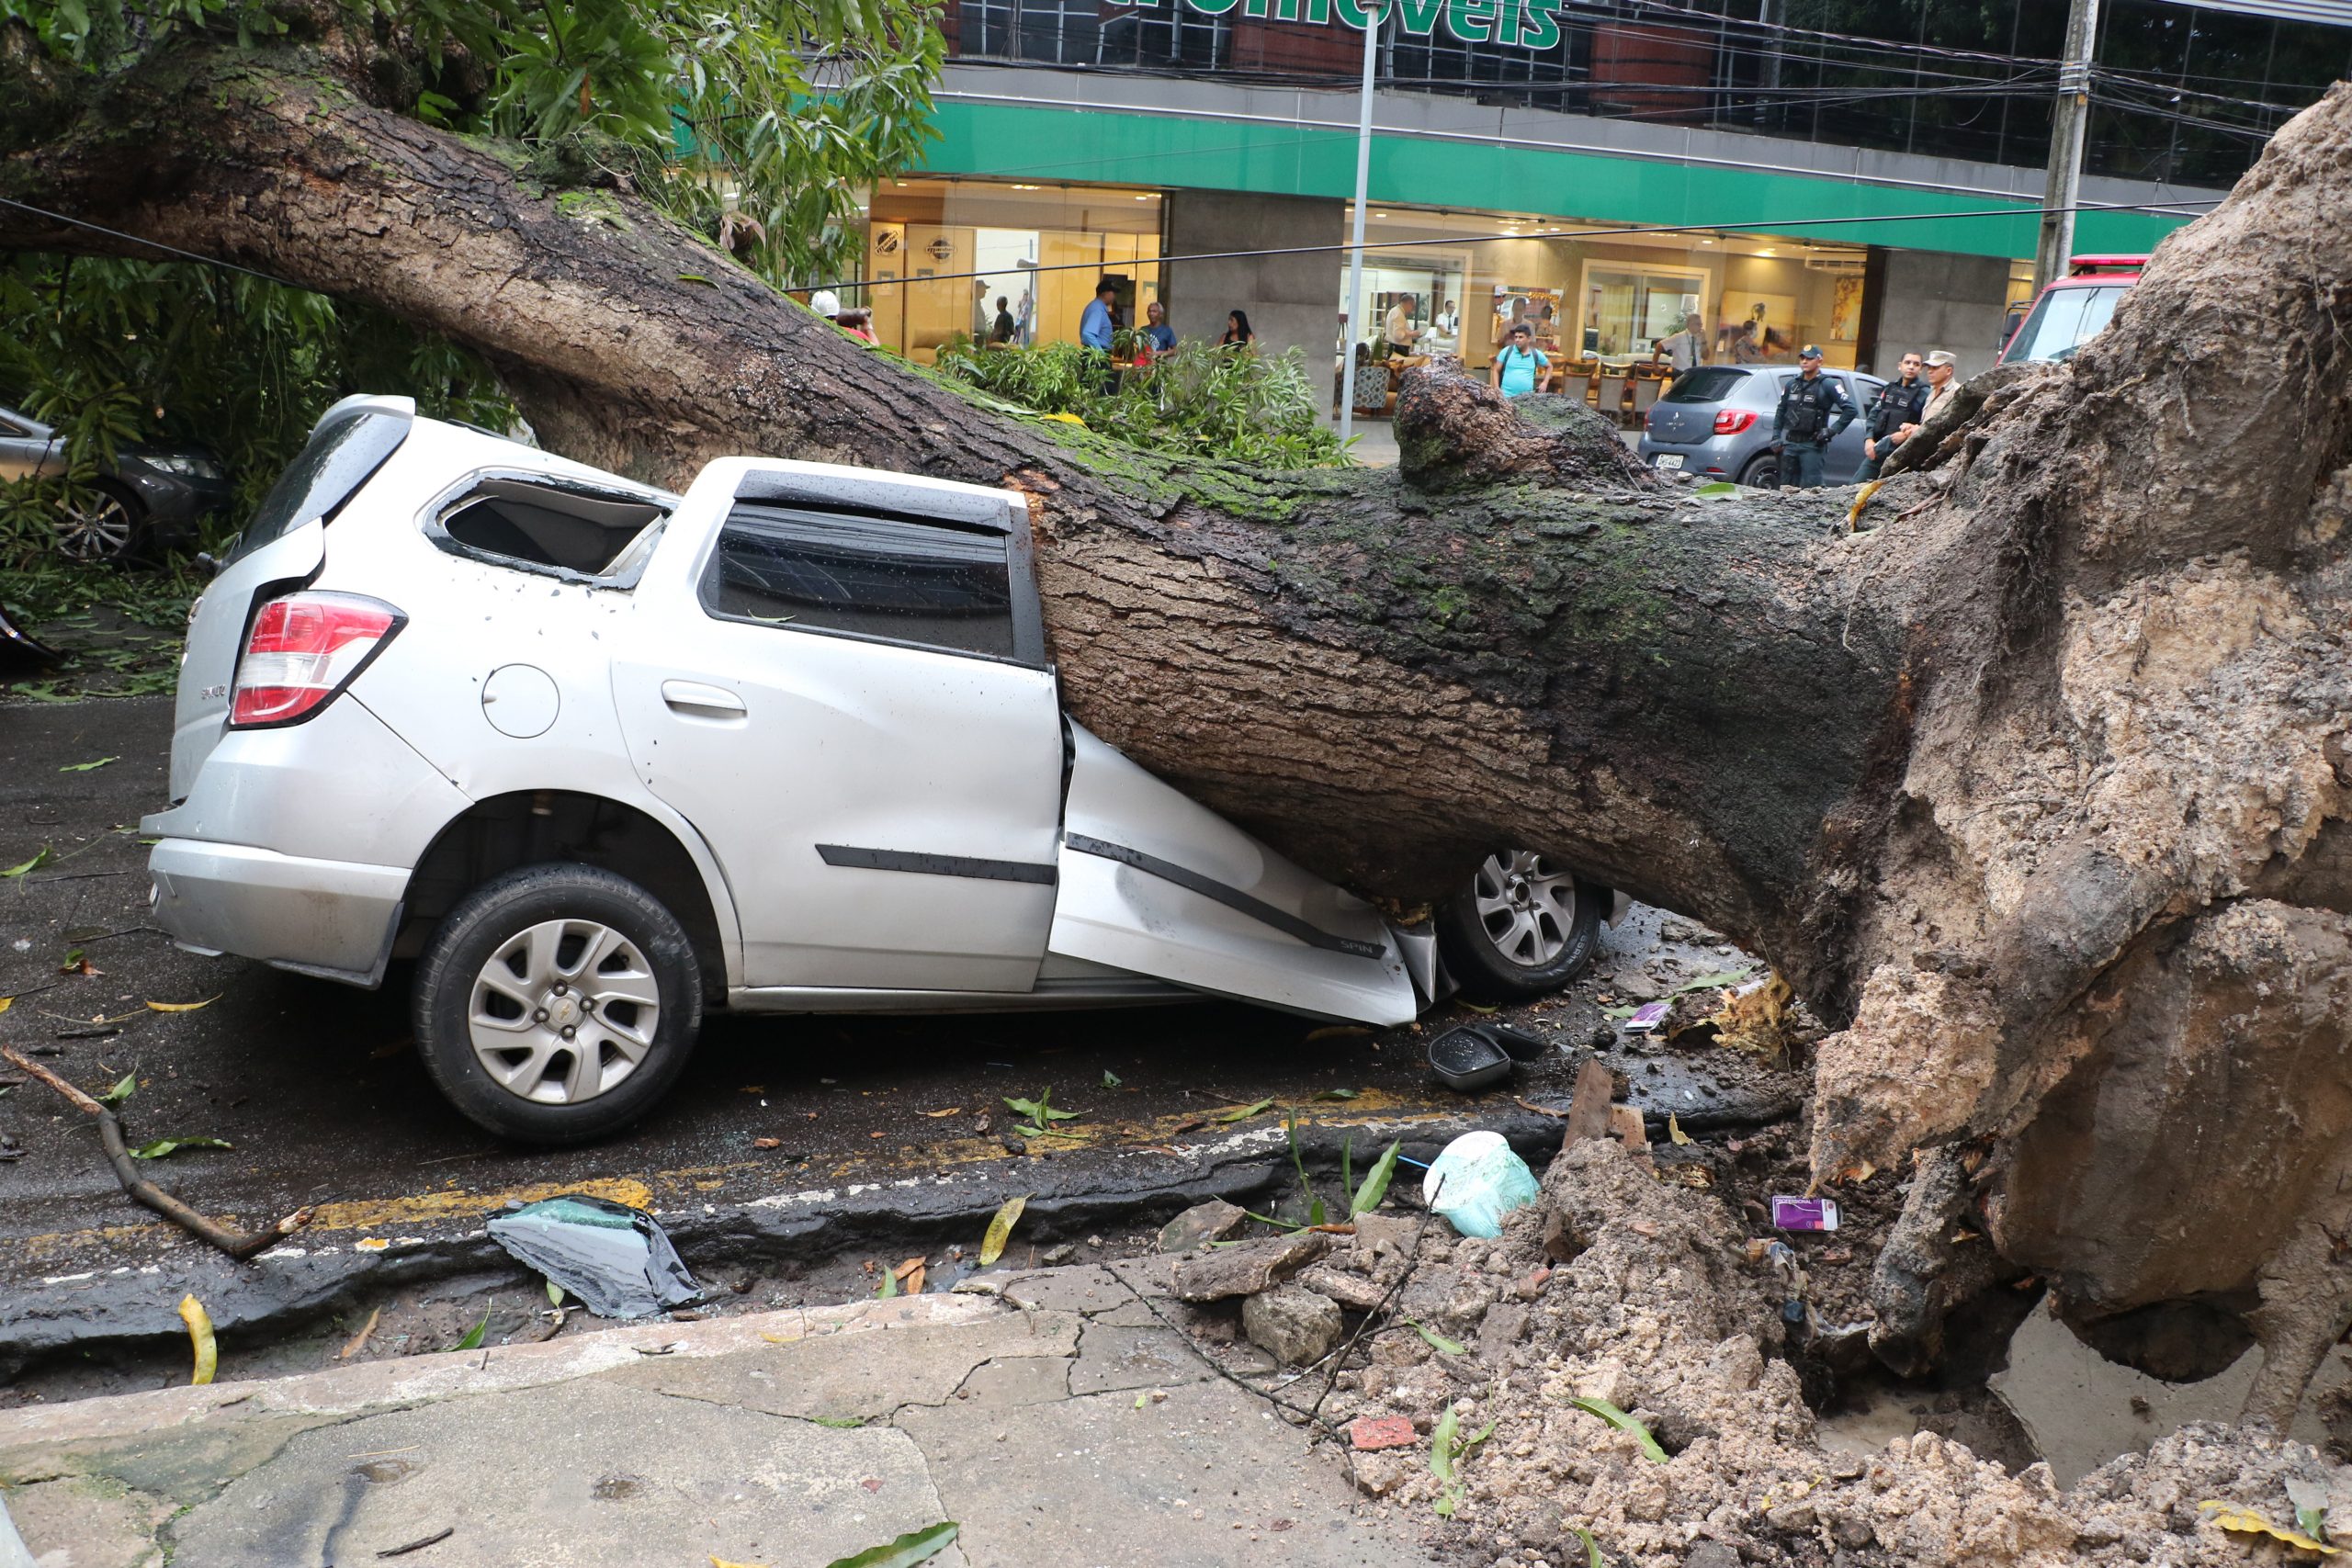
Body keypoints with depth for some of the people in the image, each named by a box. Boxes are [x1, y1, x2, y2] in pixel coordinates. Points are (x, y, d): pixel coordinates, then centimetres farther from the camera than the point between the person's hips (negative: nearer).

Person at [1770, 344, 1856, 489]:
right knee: (1786, 488, 6)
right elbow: (1780, 412, 19)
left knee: (1809, 488, -11)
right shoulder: (1792, 384, 12)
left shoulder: (1828, 385, -3)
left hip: (1812, 445, -5)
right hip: (1790, 443, 5)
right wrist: (1776, 437, 10)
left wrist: (1833, 430, -11)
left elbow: (1850, 409, -6)